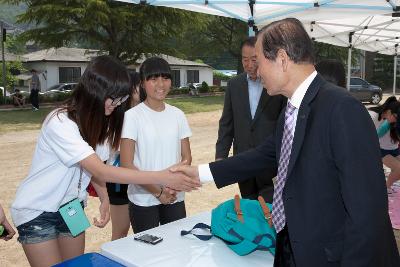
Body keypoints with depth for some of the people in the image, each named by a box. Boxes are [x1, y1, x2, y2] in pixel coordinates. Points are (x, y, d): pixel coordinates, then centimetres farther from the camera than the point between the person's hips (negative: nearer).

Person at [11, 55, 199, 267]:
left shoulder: (99, 120, -4)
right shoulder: (60, 123, -29)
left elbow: (93, 166, 2)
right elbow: (100, 171, -34)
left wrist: (104, 199, -17)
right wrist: (161, 178, -38)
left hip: (70, 208, 6)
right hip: (37, 212, -6)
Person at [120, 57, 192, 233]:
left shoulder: (177, 114, 3)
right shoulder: (133, 116, -9)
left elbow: (186, 157, 6)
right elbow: (126, 164, -10)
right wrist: (158, 191, -14)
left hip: (175, 199, 4)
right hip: (143, 201, -3)